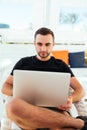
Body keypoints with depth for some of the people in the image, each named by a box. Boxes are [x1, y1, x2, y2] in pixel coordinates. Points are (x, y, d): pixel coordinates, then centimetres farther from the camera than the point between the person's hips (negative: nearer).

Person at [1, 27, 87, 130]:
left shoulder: (60, 65, 19)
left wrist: (71, 99, -11)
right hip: (29, 111, 4)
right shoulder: (24, 63, 20)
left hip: (56, 111, -3)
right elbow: (5, 88, 16)